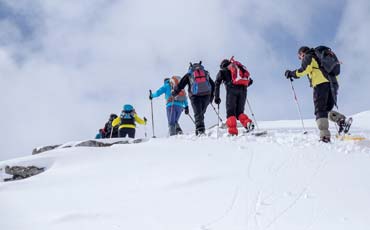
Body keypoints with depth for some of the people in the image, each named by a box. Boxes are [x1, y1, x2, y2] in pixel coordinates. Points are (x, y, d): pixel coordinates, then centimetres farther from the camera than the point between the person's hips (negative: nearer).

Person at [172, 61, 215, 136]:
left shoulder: (189, 75, 12)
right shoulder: (206, 73, 20)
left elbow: (180, 85, 10)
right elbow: (213, 85, 22)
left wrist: (174, 93, 25)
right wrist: (211, 96, 29)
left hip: (195, 96, -2)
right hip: (206, 95, 2)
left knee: (198, 113, -2)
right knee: (201, 112, 17)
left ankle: (200, 129, -16)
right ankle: (201, 128, 12)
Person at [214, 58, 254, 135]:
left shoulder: (222, 71, 23)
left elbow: (217, 83, 8)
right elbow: (250, 81, 25)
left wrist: (216, 97, 8)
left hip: (232, 90, -3)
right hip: (243, 90, 3)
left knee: (230, 112, 0)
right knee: (239, 112, 12)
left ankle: (233, 132, -18)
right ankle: (248, 123, -16)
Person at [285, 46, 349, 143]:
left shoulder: (308, 57, 12)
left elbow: (305, 69, -7)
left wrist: (292, 73, 4)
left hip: (320, 84, -7)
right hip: (332, 83, 7)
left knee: (320, 111, -9)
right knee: (327, 110, 16)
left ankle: (325, 135, -23)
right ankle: (340, 119, -13)